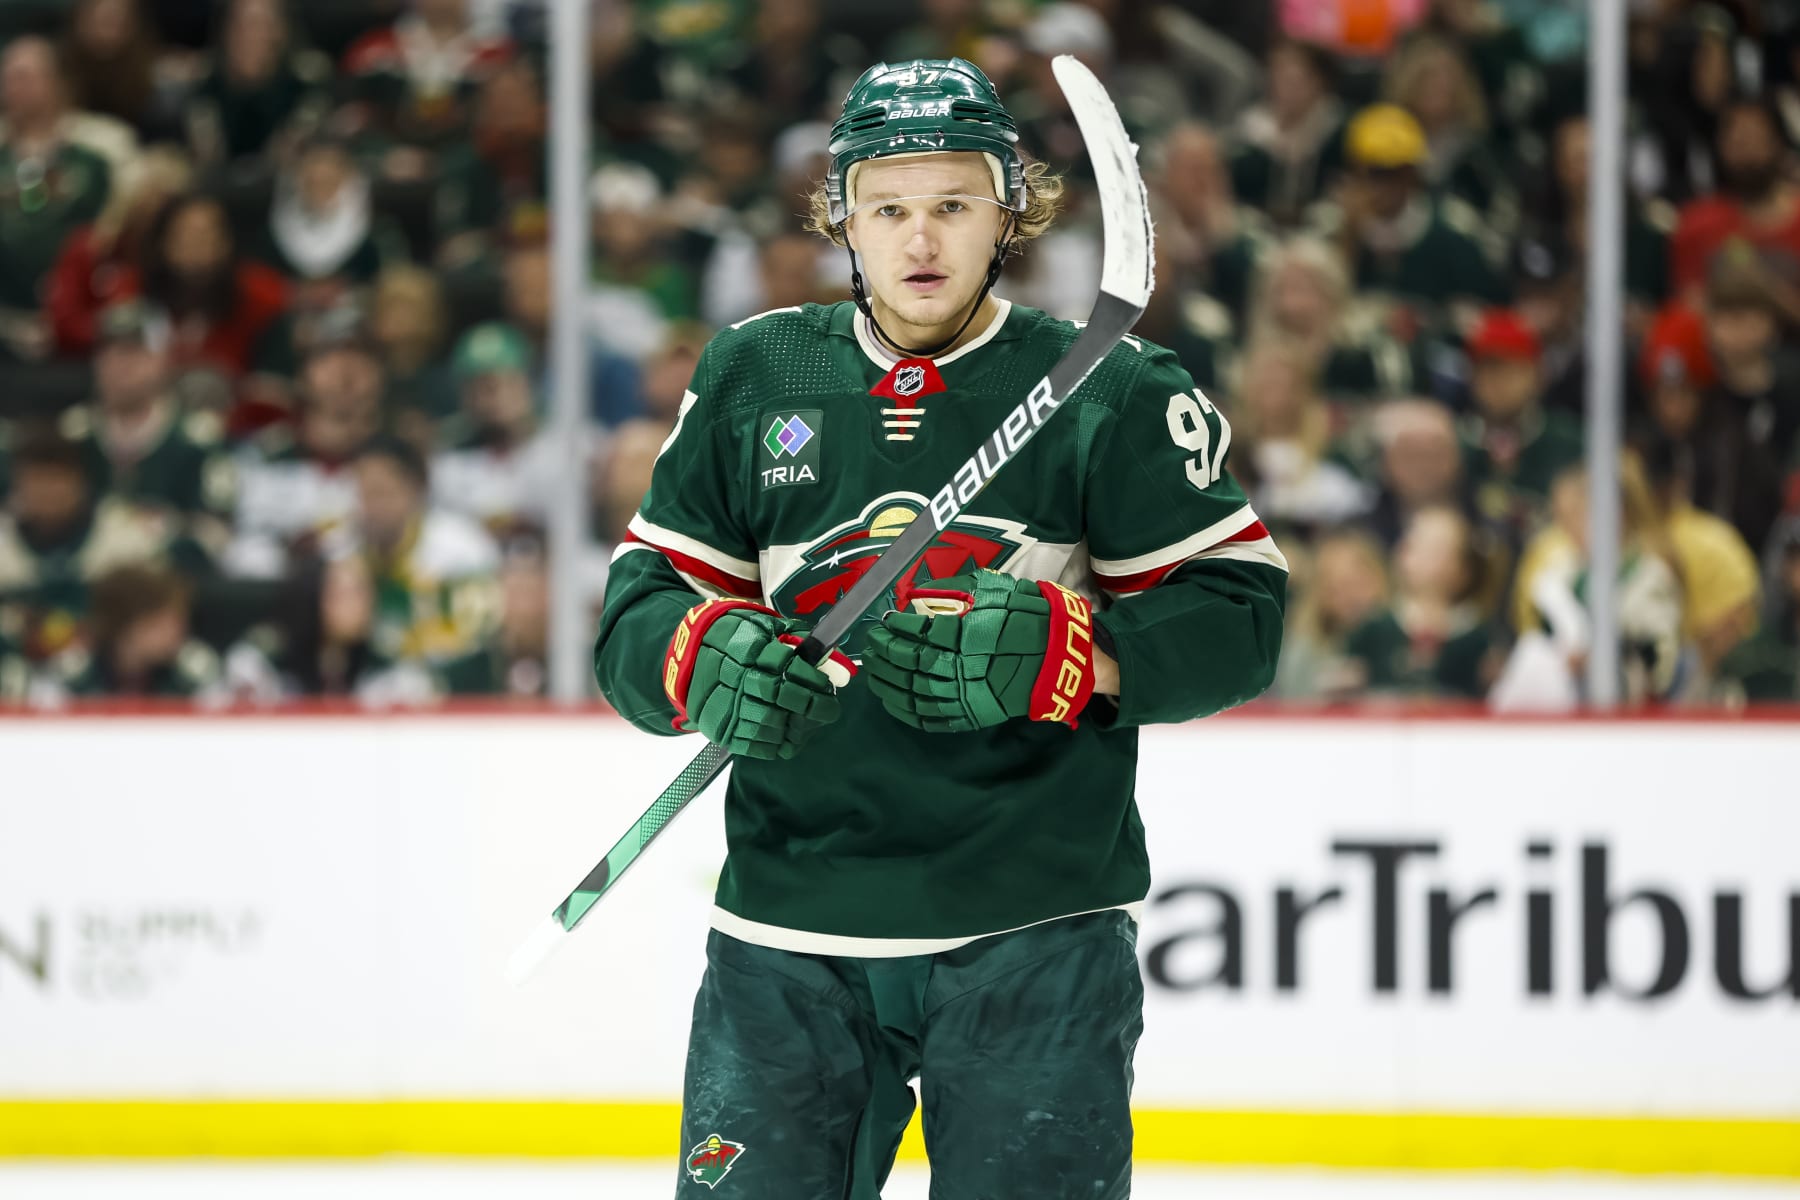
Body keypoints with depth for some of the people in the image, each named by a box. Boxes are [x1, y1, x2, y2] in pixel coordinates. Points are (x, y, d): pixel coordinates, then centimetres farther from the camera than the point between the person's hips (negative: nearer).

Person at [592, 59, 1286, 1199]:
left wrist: (1057, 651, -20)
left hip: (1033, 934, -2)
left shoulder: (1112, 391, 0)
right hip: (791, 937, 2)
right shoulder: (753, 378, 9)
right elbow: (639, 604, 9)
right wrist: (704, 658, -15)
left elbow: (1240, 614, -3)